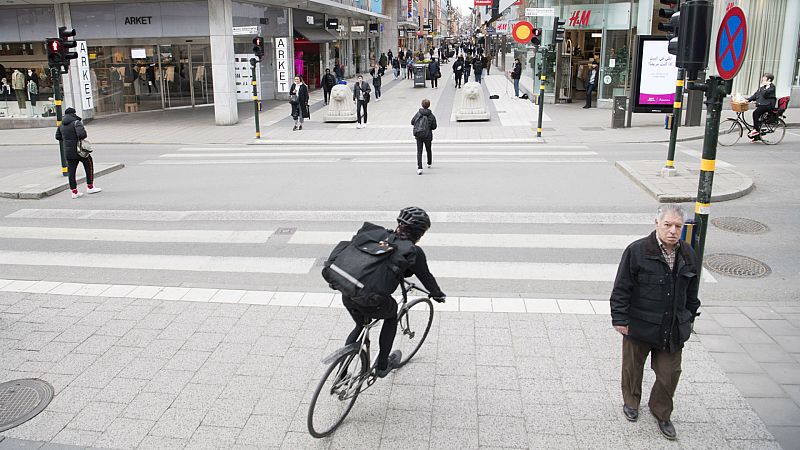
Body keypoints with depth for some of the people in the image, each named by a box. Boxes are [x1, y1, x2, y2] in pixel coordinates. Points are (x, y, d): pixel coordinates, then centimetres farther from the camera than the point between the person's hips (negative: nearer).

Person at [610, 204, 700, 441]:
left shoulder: (687, 254, 0)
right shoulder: (637, 251, -17)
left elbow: (692, 289, 15)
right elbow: (621, 288, -13)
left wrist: (690, 316, 19)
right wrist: (620, 318, -12)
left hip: (673, 329, 4)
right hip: (639, 325, -4)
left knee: (670, 373, 11)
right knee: (633, 367, 16)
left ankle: (661, 412, 35)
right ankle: (631, 402, 43)